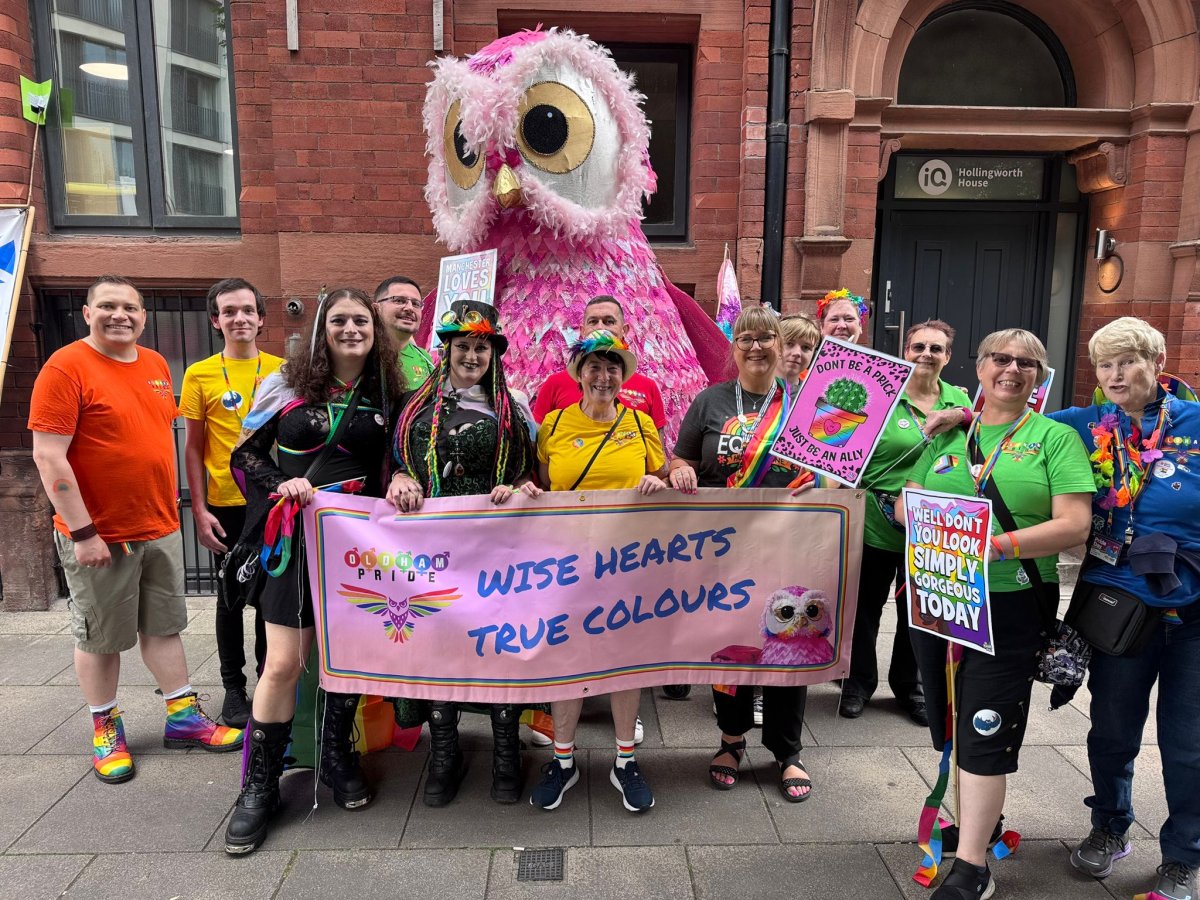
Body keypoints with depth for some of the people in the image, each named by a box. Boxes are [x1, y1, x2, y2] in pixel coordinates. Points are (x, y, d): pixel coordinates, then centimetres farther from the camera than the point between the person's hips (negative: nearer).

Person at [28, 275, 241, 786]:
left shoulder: (156, 365, 7)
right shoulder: (66, 367, -13)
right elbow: (49, 457, -17)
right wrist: (82, 532, -18)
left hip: (160, 528, 6)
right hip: (98, 535, -6)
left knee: (164, 626, 14)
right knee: (100, 637, 9)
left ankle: (183, 718, 26)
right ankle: (106, 730, 27)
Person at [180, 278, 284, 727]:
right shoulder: (200, 375, 0)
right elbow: (193, 448, 1)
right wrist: (199, 510, -5)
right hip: (227, 505, -1)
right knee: (231, 598, 9)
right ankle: (233, 687, 24)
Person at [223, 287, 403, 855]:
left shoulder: (387, 394, 4)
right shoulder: (286, 385, 1)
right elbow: (246, 453, 5)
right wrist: (280, 485, -13)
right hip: (297, 536, -1)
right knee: (283, 663, -2)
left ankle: (337, 757, 33)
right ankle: (260, 784, 16)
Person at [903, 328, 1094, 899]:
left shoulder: (1055, 437, 0)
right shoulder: (949, 435, 11)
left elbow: (1074, 525, -10)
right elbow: (906, 503, 9)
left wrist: (996, 546, -22)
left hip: (1010, 602, -4)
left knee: (985, 730, -2)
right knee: (953, 722, 15)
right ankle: (972, 820, 36)